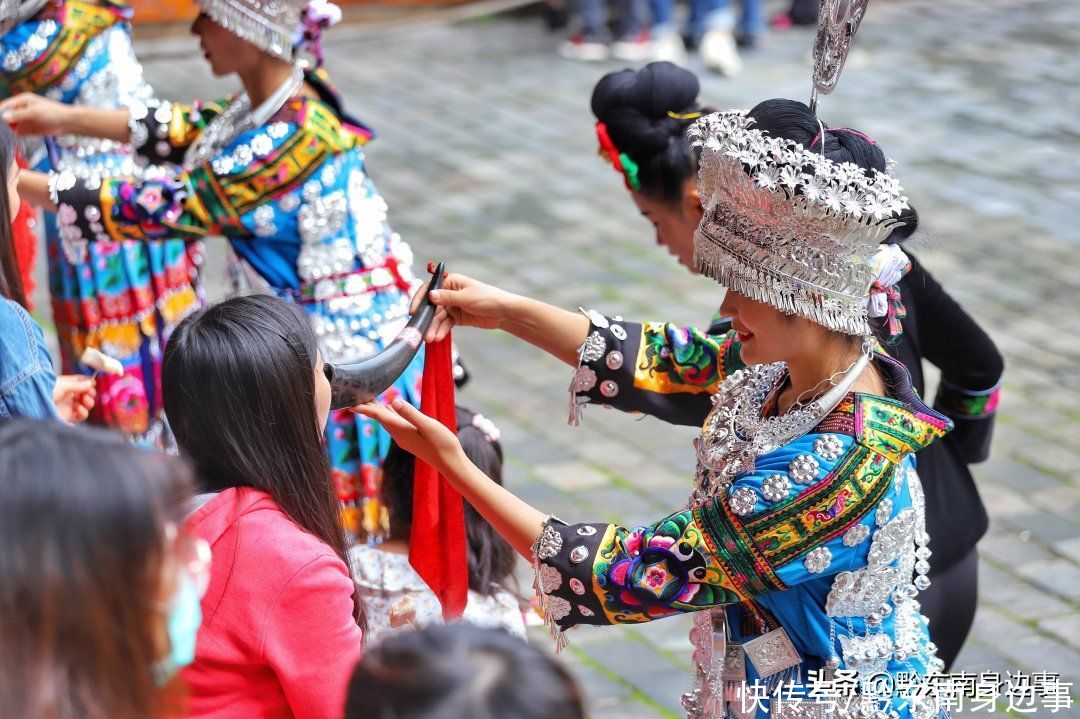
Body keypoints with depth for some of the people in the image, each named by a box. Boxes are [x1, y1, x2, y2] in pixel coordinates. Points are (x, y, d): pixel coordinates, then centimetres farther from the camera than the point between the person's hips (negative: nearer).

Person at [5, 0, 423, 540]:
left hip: (350, 343, -9)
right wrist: (67, 118, 12)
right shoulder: (290, 98, 0)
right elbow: (195, 131, 16)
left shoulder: (289, 141, -27)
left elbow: (160, 208, -22)